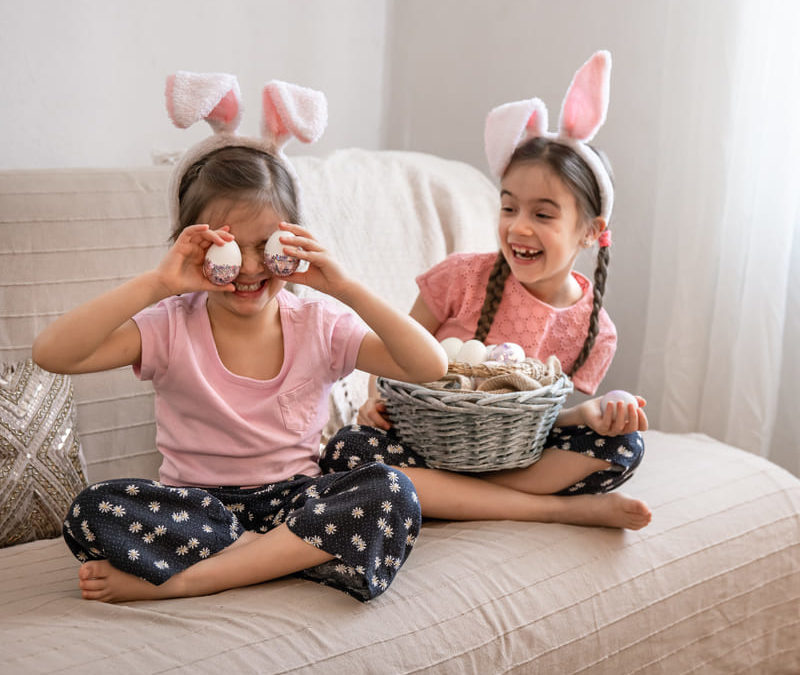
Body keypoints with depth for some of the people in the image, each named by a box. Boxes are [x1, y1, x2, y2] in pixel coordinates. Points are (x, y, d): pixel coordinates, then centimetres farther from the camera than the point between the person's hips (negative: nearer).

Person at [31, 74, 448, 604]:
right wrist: (156, 284, -25)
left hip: (296, 500, 2)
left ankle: (178, 581, -25)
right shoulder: (172, 327, -4)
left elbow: (432, 367, -12)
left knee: (393, 494, -28)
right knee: (93, 511, -27)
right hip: (196, 508, -1)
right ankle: (278, 554, -21)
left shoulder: (319, 326, 0)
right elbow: (52, 354, -19)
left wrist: (346, 288, -21)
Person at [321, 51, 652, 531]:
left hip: (515, 456, 0)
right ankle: (563, 509, -27)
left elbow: (550, 417, 1)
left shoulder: (594, 334, -2)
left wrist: (595, 414, -22)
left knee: (624, 445, -22)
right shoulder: (463, 277, -7)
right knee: (347, 451, -34)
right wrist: (379, 398, -19)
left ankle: (451, 497, -26)